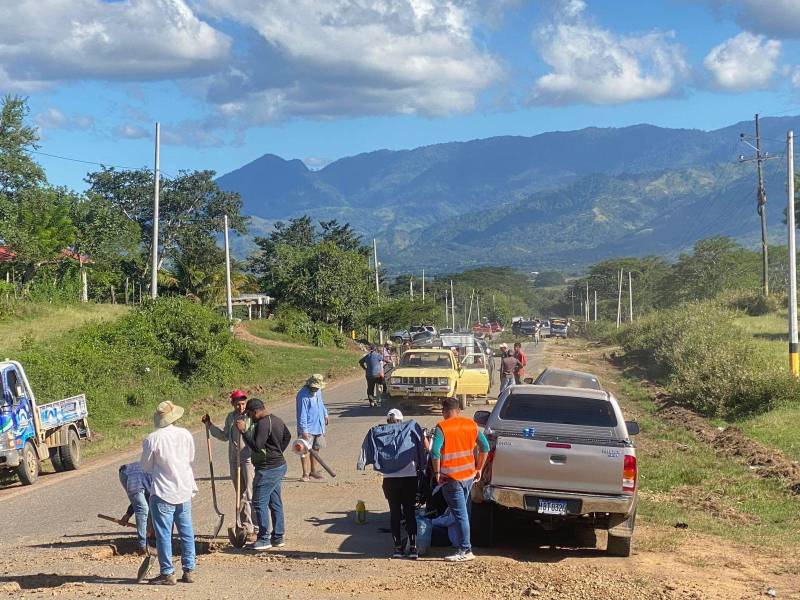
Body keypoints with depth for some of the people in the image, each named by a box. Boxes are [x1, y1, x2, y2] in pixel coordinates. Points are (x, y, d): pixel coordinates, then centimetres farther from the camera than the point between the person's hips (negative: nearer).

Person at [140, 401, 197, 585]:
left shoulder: (152, 439, -14)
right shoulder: (185, 434, -2)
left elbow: (146, 467, -3)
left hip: (163, 493, -5)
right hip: (185, 491, 5)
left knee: (164, 534, 2)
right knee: (187, 532, 13)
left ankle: (168, 573, 4)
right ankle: (189, 571, 16)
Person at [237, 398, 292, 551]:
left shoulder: (262, 424, -20)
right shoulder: (276, 420, 12)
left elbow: (256, 446, -25)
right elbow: (287, 436, 27)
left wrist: (244, 431, -21)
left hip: (268, 468, -10)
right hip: (279, 465, 10)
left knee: (259, 502, -5)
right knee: (275, 502, 15)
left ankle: (264, 539, -2)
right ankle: (278, 537, 20)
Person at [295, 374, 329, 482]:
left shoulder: (318, 391, 5)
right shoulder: (303, 395, -21)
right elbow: (302, 414, -23)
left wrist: (325, 414, 33)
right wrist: (304, 430, -25)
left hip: (318, 427, 8)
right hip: (308, 429, -8)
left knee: (315, 449, 14)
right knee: (306, 450, -6)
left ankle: (313, 470, 24)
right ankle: (306, 474, -5)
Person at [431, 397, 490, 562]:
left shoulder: (442, 427, -12)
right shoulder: (471, 425, 6)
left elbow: (435, 452, -21)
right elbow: (485, 447, 7)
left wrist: (437, 472, -10)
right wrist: (479, 469, 14)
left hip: (451, 477, -6)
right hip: (469, 475, 6)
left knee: (460, 514, -4)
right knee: (464, 512, 19)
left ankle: (465, 550, -3)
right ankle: (465, 547, 27)